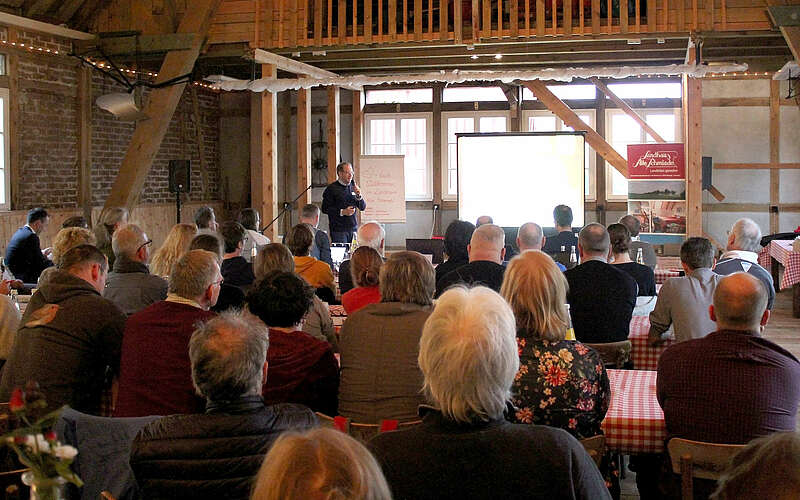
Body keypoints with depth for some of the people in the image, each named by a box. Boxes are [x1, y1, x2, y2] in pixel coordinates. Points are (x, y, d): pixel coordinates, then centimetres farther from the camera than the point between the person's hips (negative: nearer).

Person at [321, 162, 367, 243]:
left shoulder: (353, 186, 11)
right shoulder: (331, 188, -3)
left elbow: (363, 208, 12)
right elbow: (325, 209, -7)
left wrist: (358, 196, -6)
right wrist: (342, 212, -15)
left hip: (353, 228, 5)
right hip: (338, 230, -5)